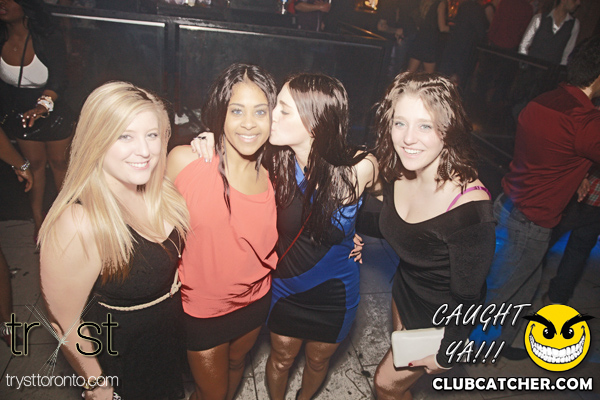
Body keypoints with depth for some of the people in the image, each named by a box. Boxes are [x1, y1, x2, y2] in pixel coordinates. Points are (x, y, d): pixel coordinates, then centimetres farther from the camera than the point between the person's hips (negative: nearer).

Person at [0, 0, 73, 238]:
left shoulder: (48, 38, -22)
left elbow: (58, 78, -33)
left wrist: (43, 105, -50)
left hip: (52, 110, -2)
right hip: (19, 111, 3)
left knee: (58, 161, 11)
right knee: (34, 162, 13)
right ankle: (38, 218, 27)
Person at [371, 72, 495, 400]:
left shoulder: (469, 207, -37)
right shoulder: (397, 174, -16)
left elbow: (466, 297, -24)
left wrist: (445, 354, -12)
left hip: (440, 318, -6)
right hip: (404, 291, 6)